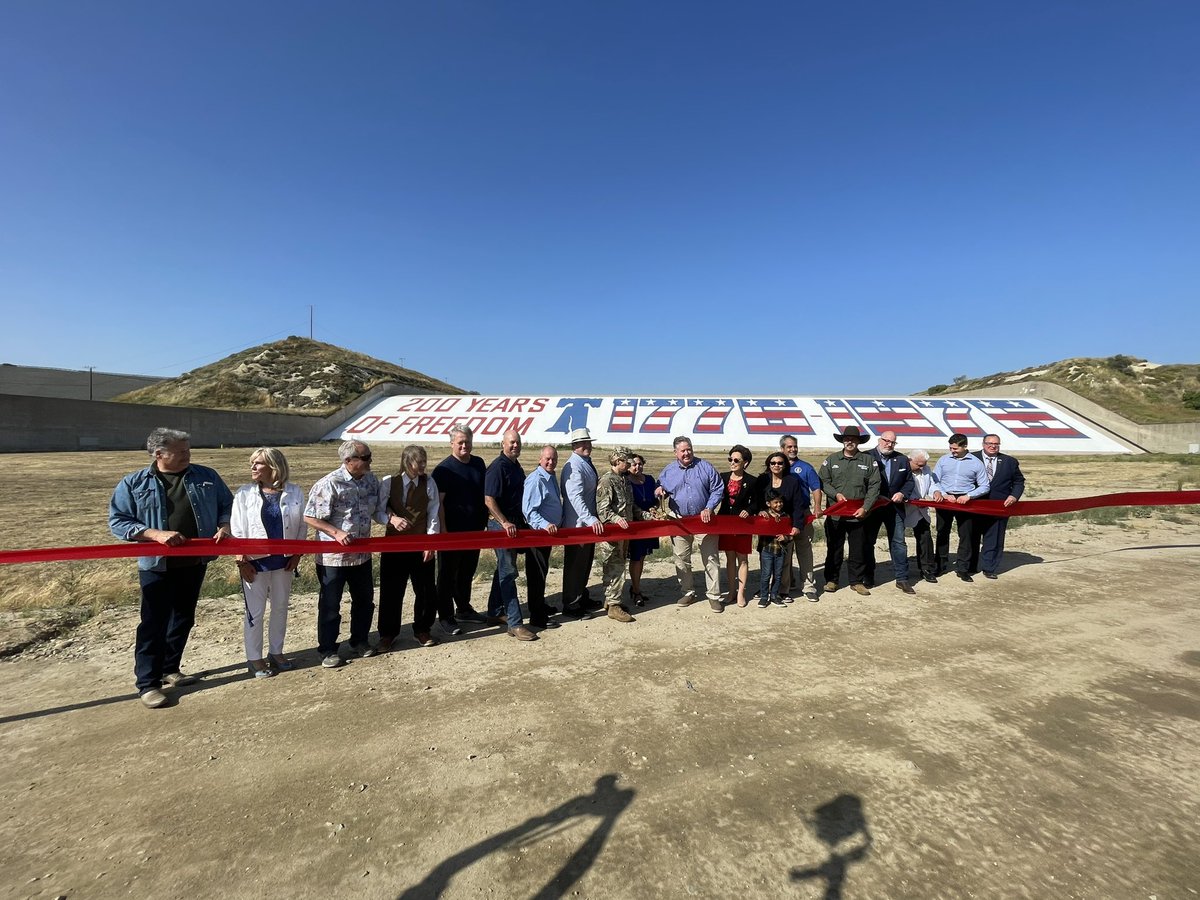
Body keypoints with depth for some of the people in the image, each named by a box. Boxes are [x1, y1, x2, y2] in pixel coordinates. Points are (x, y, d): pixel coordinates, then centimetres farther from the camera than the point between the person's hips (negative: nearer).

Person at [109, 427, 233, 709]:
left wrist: (224, 526, -11)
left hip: (195, 563, 4)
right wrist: (157, 534, -20)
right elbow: (117, 521, -6)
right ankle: (147, 683, 14)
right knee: (154, 623, 2)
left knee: (183, 619, 15)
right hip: (157, 566, -3)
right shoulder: (133, 484, -5)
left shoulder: (206, 477, 2)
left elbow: (227, 505, 9)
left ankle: (170, 668, 33)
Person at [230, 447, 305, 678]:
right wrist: (241, 561, -10)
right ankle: (254, 658, 21)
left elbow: (302, 525, 2)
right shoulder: (244, 493, -6)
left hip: (284, 560, 2)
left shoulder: (295, 492, -4)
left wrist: (297, 554, -2)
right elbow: (236, 530, -5)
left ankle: (276, 652, 31)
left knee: (280, 607, 14)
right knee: (255, 611, 6)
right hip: (255, 561, -2)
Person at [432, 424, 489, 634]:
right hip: (452, 531, -6)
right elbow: (438, 501, -14)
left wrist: (485, 521, 12)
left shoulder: (478, 464, 7)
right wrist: (443, 530, -18)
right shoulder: (444, 468, -11)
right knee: (448, 574, 5)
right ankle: (446, 616, 14)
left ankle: (464, 609, 33)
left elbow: (485, 493, 17)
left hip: (474, 530, 6)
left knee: (467, 572, 18)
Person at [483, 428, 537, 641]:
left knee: (504, 569, 16)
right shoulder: (498, 467, -15)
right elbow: (489, 500, -20)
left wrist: (521, 522, 18)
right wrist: (505, 523, -26)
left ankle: (495, 613, 29)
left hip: (514, 524, 9)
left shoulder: (516, 466, 13)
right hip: (501, 525, -9)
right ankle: (514, 624, -4)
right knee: (508, 572, -7)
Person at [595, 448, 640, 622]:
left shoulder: (624, 479, 15)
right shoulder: (606, 480, -13)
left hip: (625, 530, 9)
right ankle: (613, 605, -1)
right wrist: (617, 519, -31)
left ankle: (610, 599, 24)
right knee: (614, 567, -7)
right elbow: (602, 508, -19)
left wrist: (642, 515, 15)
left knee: (619, 565, 13)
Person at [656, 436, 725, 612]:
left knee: (711, 559, 2)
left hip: (704, 520, -2)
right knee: (681, 560, 10)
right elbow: (661, 491, 16)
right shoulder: (668, 471, 4)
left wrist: (709, 508, -12)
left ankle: (714, 595, 12)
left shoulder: (705, 467, -1)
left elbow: (718, 490, 0)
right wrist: (659, 491, -9)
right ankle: (687, 593, 25)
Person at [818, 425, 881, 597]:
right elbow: (823, 482, 4)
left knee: (858, 549, 8)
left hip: (858, 514, 0)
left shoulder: (869, 460, 3)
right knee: (834, 548, 9)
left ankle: (857, 581, 21)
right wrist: (836, 494, -13)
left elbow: (874, 486, -1)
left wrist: (865, 508, -9)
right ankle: (831, 580, 20)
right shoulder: (831, 460, 6)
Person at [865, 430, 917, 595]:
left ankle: (902, 578, 12)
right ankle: (869, 577, 20)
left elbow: (909, 481, 11)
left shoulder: (902, 460, 8)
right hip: (872, 507, -3)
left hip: (894, 507, 3)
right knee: (868, 543, 7)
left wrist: (903, 493, -7)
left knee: (898, 543, 4)